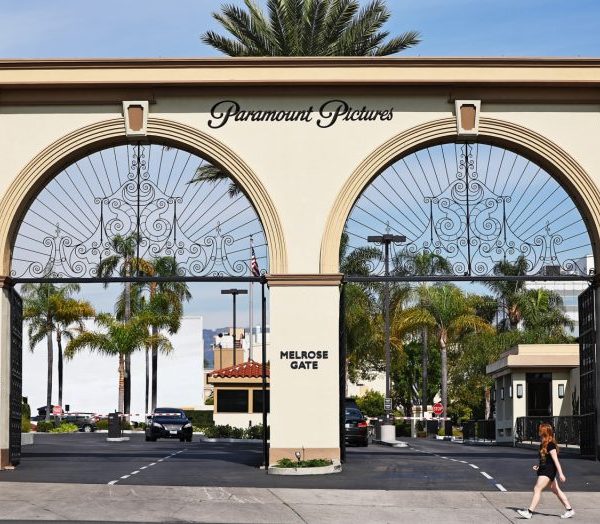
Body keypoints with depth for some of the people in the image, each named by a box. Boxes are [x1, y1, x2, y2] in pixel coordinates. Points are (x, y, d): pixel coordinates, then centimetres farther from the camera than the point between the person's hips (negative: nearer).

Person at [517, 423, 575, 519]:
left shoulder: (550, 445, -17)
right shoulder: (544, 444, 12)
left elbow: (555, 460, -20)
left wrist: (560, 474, -21)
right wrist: (538, 466, 10)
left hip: (548, 471, -10)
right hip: (545, 470, 10)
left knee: (537, 489, -11)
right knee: (556, 490, 13)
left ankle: (529, 512, -12)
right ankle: (569, 510, 19)